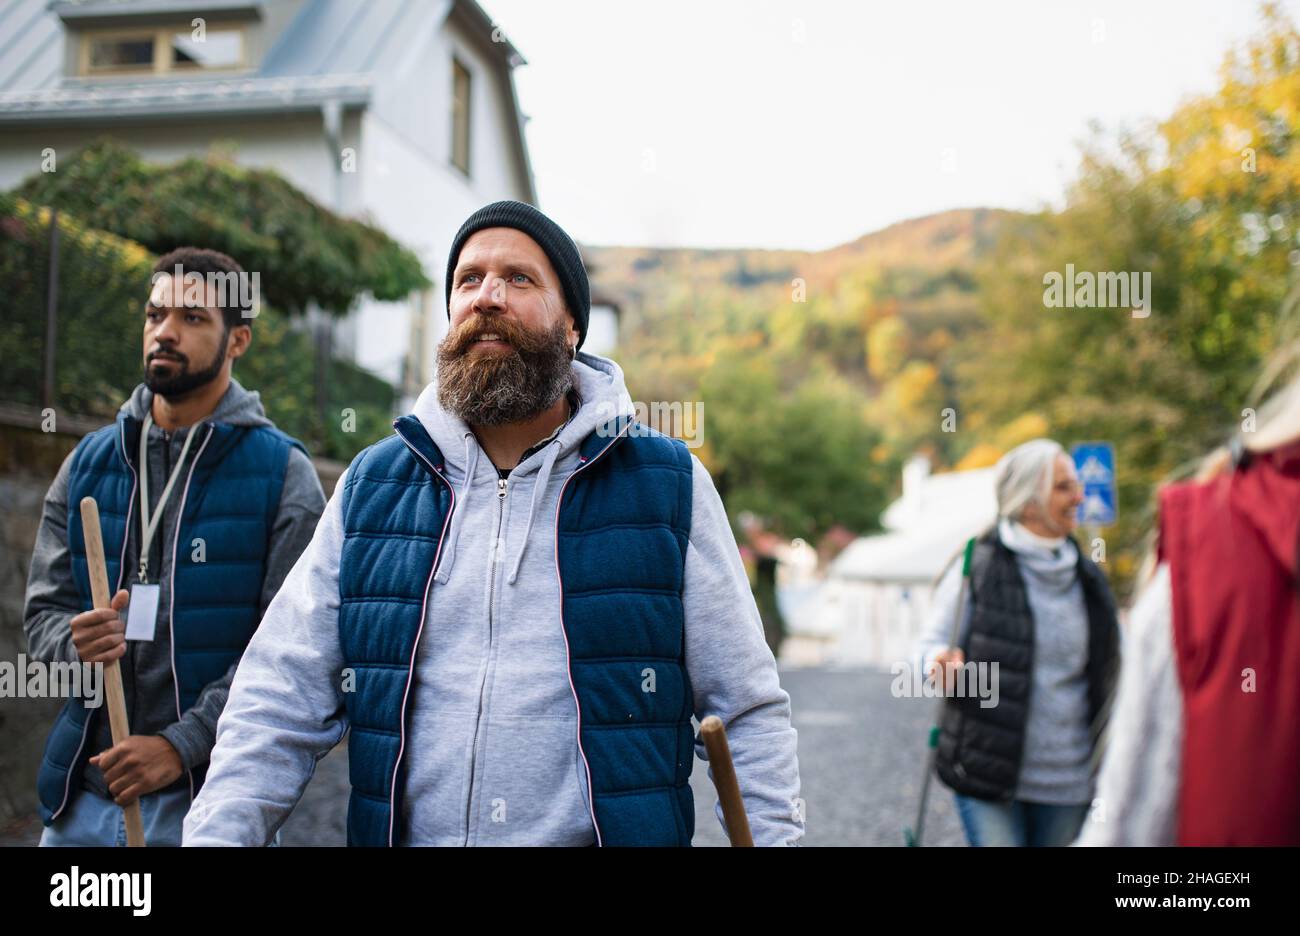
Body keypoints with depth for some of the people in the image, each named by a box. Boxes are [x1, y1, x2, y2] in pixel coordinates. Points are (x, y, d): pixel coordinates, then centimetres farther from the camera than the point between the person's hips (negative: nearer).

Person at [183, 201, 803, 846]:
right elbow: (278, 706, -1)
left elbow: (749, 716, -4)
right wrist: (216, 833, -14)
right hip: (407, 832, 2)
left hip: (617, 829, -1)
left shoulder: (670, 486, -4)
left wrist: (772, 834, -16)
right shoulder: (370, 488, 2)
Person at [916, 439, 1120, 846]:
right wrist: (941, 663, -25)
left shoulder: (1085, 575, 8)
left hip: (1067, 780, 5)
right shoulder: (979, 567, -6)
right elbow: (931, 643, -3)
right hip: (988, 770, -4)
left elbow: (1101, 671, 19)